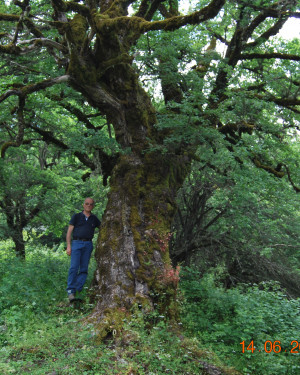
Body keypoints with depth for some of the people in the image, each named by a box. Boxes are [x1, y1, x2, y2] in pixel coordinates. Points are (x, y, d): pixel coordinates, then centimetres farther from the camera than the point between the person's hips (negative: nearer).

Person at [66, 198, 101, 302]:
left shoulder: (94, 219, 16)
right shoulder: (76, 216, 7)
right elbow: (69, 231, 3)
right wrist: (68, 246, -5)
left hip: (88, 244, 3)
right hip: (77, 243, -3)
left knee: (84, 269, 0)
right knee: (74, 267, -12)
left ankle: (78, 290, 3)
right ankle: (71, 291, -11)